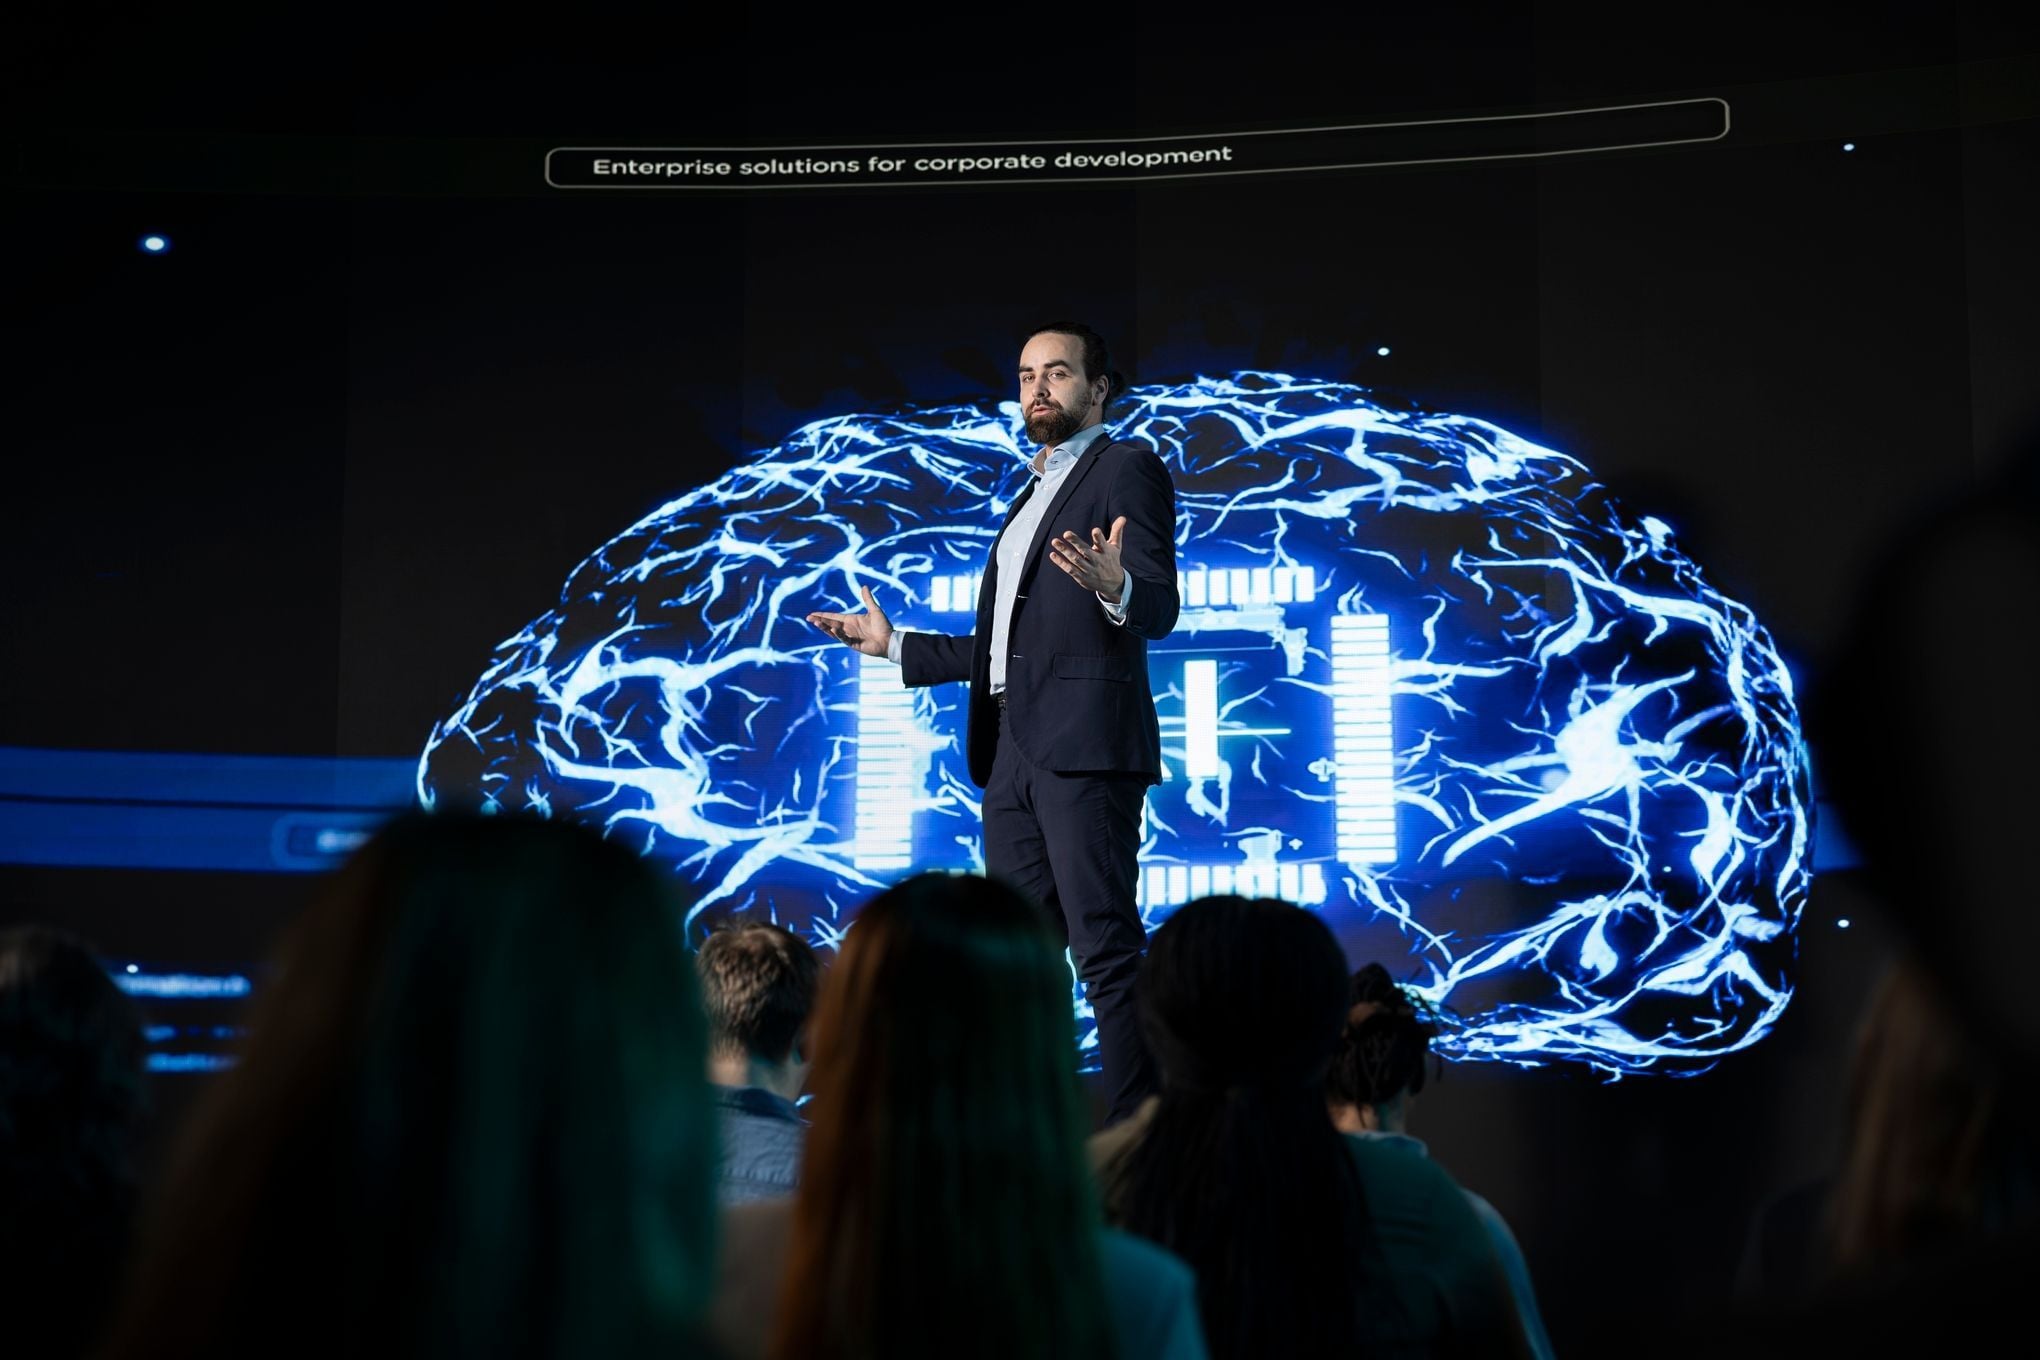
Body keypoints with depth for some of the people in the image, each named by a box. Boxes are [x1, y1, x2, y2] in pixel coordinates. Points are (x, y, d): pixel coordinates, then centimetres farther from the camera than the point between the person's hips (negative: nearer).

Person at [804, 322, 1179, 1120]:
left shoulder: (1128, 469, 1)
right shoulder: (1032, 494, 25)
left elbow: (1159, 609, -12)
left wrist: (1114, 588, -34)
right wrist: (897, 648, 25)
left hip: (1084, 745, -8)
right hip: (1012, 750, 9)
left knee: (1106, 951, -12)